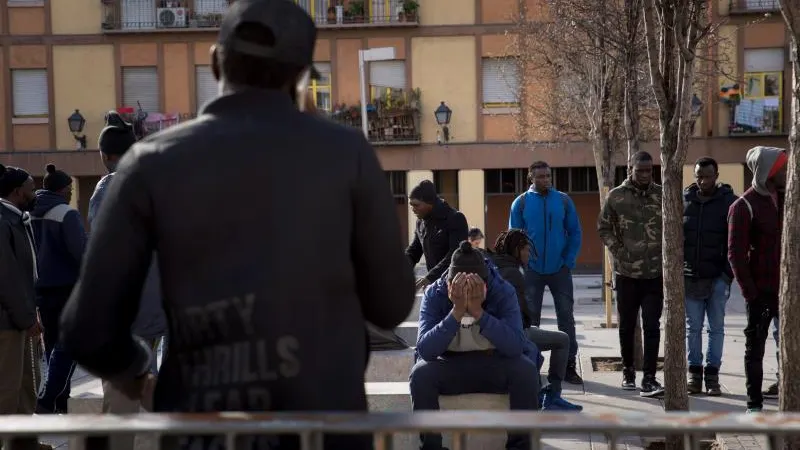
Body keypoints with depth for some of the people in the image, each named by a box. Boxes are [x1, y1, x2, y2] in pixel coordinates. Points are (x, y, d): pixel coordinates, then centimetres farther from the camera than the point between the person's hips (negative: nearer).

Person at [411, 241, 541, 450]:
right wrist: (457, 312, -37)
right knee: (420, 373, -30)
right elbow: (425, 350, -27)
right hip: (450, 367, 0)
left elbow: (516, 347, -29)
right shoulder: (433, 295, -16)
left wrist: (478, 311, -38)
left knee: (526, 369, -30)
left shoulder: (503, 291, -17)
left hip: (495, 365, 0)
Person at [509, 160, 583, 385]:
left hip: (560, 269, 1)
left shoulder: (563, 200, 0)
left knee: (566, 317, 3)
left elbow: (575, 233, 3)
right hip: (532, 271, -1)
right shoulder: (521, 203, -2)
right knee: (530, 318, 6)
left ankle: (569, 366, 9)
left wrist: (569, 262, -5)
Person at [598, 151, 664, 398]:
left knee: (652, 327, -6)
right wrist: (618, 251, -7)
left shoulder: (662, 195, 2)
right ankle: (628, 371, 29)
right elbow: (604, 228, 4)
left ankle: (649, 379, -7)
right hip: (626, 273, 0)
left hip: (655, 273, 0)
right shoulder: (616, 196, -1)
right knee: (627, 326, 12)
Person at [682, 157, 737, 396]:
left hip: (717, 277, -2)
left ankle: (712, 376, 9)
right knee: (693, 328, 7)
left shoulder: (729, 202, -2)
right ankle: (694, 374, 13)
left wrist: (729, 273, -10)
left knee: (716, 329, 3)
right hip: (690, 277, 2)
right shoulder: (684, 200, 4)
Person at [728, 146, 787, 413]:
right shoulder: (744, 206, -10)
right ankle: (754, 402, 13)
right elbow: (736, 254, -12)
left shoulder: (784, 199, 8)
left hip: (787, 288, 5)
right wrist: (750, 291, -14)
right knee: (755, 346, 5)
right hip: (761, 291, -5)